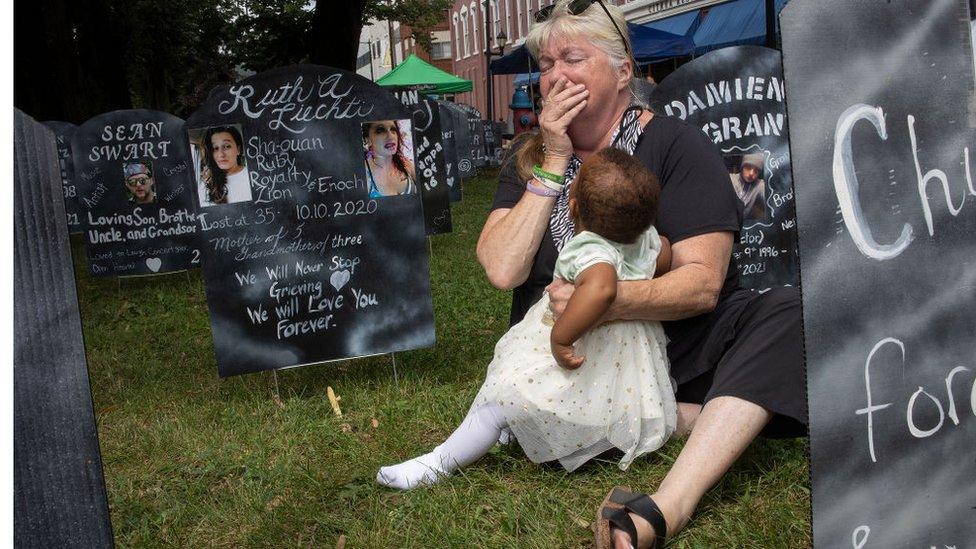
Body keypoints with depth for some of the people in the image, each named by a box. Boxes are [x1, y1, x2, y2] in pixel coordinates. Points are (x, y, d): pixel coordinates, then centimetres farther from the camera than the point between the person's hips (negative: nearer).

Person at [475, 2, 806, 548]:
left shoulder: (675, 145, -6)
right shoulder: (531, 163, 5)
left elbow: (702, 282, -17)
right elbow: (503, 270, -12)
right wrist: (555, 164, -14)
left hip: (680, 345, -2)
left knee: (789, 312, -30)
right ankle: (727, 420, -20)